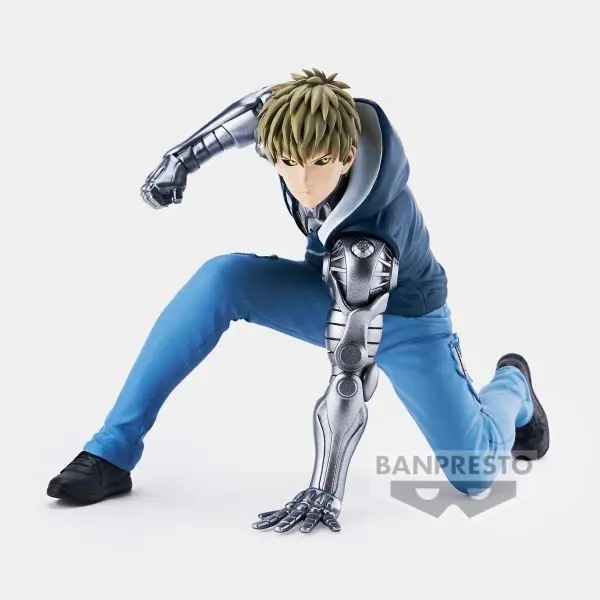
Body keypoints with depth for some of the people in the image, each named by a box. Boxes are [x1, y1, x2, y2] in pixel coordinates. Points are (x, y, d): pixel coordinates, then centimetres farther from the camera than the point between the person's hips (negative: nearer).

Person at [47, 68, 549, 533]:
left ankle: (511, 385, 30)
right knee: (223, 278, -24)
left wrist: (326, 492, -40)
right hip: (332, 291, 5)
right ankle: (113, 453, -19)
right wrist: (184, 156, -4)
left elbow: (351, 377, -41)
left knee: (473, 477, -7)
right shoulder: (292, 120, -27)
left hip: (404, 319, -5)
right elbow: (262, 105, -2)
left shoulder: (369, 240, -41)